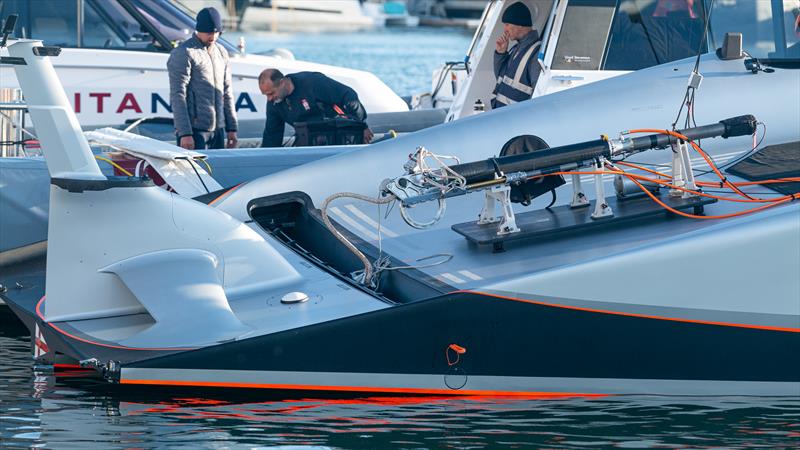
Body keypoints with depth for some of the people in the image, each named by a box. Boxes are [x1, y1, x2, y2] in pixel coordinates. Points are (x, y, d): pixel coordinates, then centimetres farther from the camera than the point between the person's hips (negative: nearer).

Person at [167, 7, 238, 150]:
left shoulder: (221, 52, 16)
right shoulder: (183, 54, -7)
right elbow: (178, 96, -12)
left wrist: (231, 128, 17)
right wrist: (184, 133, -18)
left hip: (218, 129, 7)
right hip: (195, 130, -7)